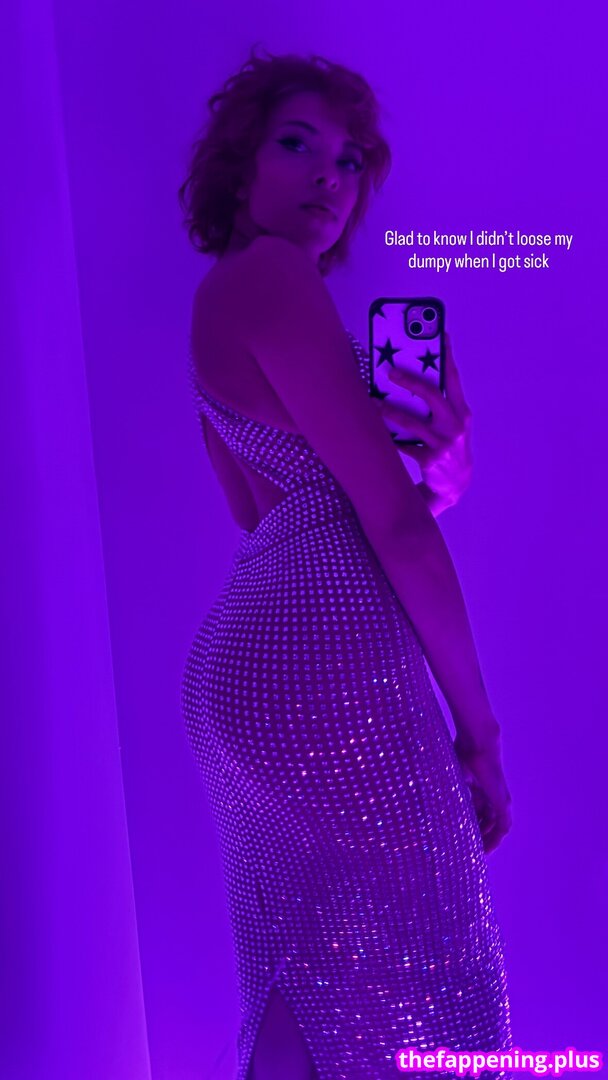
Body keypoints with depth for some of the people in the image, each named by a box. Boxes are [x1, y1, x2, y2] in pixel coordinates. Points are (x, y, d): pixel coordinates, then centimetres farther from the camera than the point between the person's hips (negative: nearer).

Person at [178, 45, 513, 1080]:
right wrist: (477, 720, -5)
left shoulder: (224, 299, 20)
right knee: (410, 983, 5)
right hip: (325, 658, -10)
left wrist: (440, 471, 3)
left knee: (299, 982, 19)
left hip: (241, 655, 10)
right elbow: (393, 520, -12)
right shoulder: (270, 272, -8)